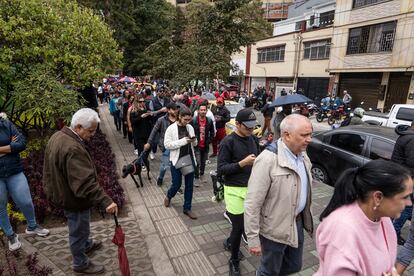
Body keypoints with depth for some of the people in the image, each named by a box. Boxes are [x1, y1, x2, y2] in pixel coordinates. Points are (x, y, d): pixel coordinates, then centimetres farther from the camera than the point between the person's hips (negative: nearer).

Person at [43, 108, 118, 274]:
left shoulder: (58, 136, 0)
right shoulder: (72, 149, -34)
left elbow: (55, 170, 14)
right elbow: (85, 182, -39)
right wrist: (106, 201, -40)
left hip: (61, 192, 10)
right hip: (73, 198, -10)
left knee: (80, 227, 31)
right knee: (78, 230, 12)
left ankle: (86, 244, 54)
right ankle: (81, 264, 34)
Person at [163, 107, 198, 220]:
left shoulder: (190, 128, 4)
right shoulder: (171, 128, -10)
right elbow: (167, 144, -17)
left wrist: (194, 141, -12)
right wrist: (183, 141, -24)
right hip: (177, 160, -4)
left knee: (189, 185, 9)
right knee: (176, 184, 5)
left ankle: (187, 208, 24)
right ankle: (168, 196, 40)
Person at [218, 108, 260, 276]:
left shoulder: (253, 139, 6)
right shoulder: (228, 142, -13)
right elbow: (221, 169, -15)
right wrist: (242, 163, -24)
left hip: (251, 187, 6)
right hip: (235, 190, -6)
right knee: (239, 226, 3)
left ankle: (229, 242, 44)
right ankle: (234, 261, 30)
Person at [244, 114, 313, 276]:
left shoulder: (302, 155, -1)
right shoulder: (267, 160, -26)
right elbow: (252, 204, -24)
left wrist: (306, 217, 14)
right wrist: (253, 239, -20)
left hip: (297, 222, 7)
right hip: (274, 229, -7)